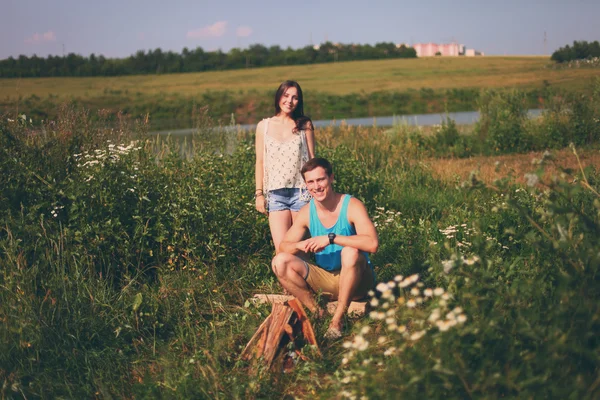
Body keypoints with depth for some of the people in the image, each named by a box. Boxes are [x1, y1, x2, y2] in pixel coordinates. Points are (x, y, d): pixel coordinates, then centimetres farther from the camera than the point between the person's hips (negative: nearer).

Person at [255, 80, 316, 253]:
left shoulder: (304, 125, 7)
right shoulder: (264, 126, 8)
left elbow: (312, 160, 7)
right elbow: (260, 162, 10)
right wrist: (259, 193, 4)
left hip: (301, 192, 0)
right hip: (275, 194, 0)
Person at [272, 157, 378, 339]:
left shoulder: (351, 205, -15)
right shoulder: (307, 212, -1)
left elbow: (372, 243, -31)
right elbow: (283, 246, -3)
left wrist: (331, 238, -34)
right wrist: (299, 245, -26)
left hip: (355, 282, -4)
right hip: (324, 281, 4)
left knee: (351, 252, -36)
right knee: (280, 262, -14)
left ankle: (338, 319, -24)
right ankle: (318, 313, -10)